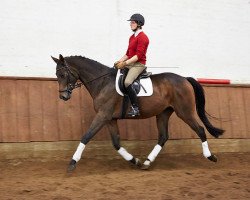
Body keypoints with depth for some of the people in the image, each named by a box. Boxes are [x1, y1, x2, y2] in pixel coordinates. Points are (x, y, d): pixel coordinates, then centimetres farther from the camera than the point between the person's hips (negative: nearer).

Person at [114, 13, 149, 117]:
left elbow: (138, 55, -19)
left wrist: (125, 63, -23)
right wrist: (119, 61, 4)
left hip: (138, 64, -10)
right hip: (129, 63, 10)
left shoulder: (142, 37, -11)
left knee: (127, 82, -31)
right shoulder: (132, 37, 19)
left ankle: (135, 108, -27)